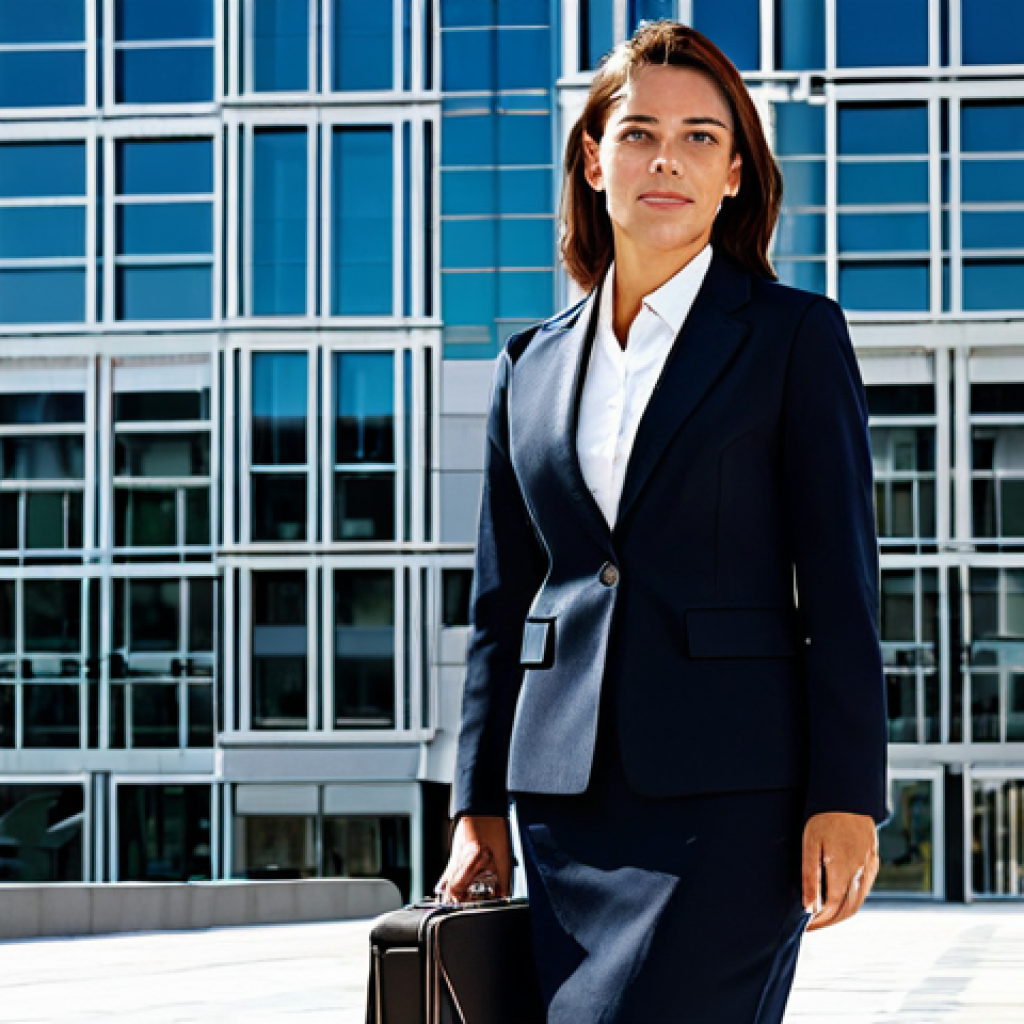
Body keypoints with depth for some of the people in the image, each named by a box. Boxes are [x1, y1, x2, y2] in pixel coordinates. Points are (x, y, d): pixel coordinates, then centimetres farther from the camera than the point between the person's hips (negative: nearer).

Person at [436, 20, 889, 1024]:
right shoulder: (533, 365, 14)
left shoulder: (795, 337, 3)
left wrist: (845, 799, -9)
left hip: (727, 796, -4)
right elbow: (501, 603, 16)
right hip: (569, 803, 4)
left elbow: (840, 581, -2)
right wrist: (480, 806, 11)